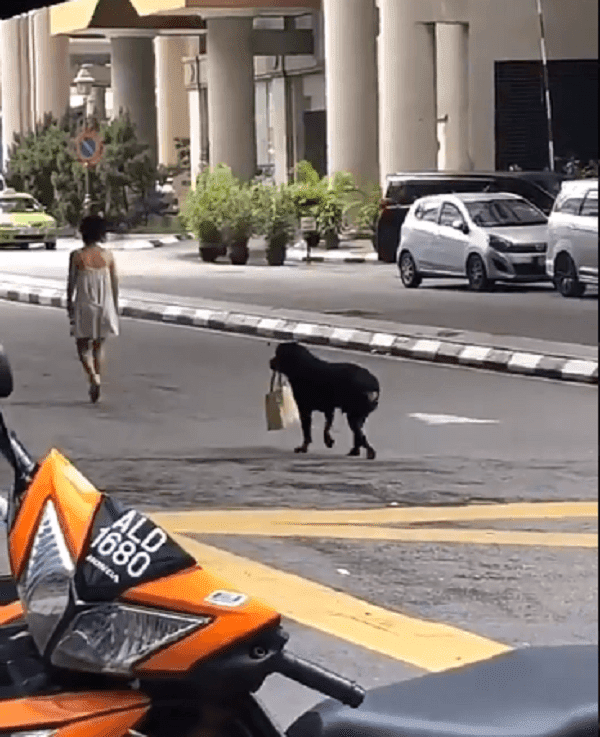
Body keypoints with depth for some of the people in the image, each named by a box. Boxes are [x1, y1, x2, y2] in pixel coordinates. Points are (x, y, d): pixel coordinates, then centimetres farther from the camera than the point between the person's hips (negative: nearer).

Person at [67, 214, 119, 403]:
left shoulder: (77, 256, -9)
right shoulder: (107, 256, -2)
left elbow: (71, 283, -5)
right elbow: (114, 283, 3)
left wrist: (69, 305, 7)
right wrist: (115, 306, 14)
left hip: (84, 306, -2)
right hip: (104, 306, 3)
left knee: (83, 345, 7)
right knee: (99, 345, 17)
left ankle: (93, 377, -16)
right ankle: (97, 379, 16)